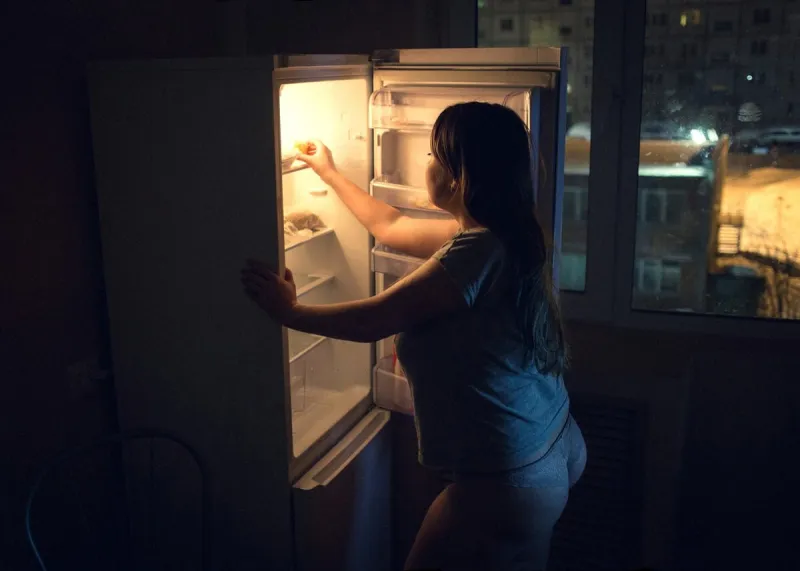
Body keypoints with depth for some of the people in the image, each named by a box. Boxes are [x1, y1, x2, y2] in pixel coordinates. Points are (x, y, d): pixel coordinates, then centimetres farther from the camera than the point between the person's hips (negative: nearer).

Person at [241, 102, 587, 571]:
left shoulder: (479, 252, -25)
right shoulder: (497, 235, 4)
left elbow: (373, 320, -21)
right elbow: (391, 228, 16)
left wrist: (290, 311, -8)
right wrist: (331, 174, 24)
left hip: (507, 481, -9)